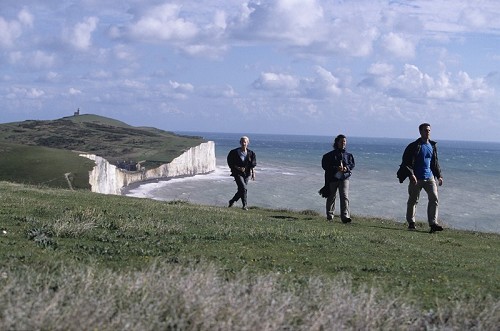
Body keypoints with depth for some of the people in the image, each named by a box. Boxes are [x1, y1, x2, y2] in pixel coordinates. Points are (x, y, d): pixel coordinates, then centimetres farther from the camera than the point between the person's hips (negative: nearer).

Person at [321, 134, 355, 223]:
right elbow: (325, 165, -5)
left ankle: (345, 216, -18)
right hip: (332, 178, -1)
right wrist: (336, 168, -17)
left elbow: (352, 164, 13)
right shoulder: (330, 155, -2)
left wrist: (347, 168, -10)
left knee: (344, 197, -13)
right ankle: (329, 215, 26)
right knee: (331, 197, 10)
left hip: (344, 178, 1)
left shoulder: (348, 155, 8)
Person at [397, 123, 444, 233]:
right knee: (413, 201, 5)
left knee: (434, 199, -8)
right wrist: (411, 174, -19)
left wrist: (439, 176, 16)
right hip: (416, 178, -4)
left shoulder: (433, 146, 12)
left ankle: (433, 223, -8)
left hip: (429, 177, 4)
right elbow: (406, 162, -8)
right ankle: (411, 223, 18)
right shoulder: (414, 146, -6)